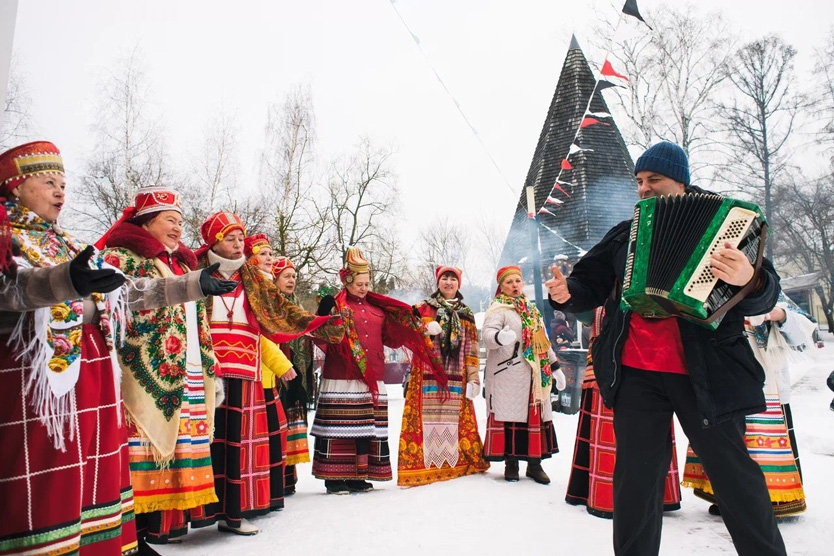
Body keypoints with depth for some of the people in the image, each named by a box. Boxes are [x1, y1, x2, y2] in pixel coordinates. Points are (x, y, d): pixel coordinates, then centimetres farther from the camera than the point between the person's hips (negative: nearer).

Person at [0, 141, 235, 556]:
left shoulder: (70, 245, 21)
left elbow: (127, 291, 20)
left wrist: (193, 285, 15)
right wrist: (64, 282, -44)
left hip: (93, 372, 7)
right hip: (38, 372, -7)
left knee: (95, 473, 11)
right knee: (44, 483, -6)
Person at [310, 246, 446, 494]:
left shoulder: (378, 307, 17)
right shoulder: (336, 306, -1)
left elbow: (391, 337, 19)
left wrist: (412, 326, 7)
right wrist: (323, 315, -25)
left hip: (372, 379, 6)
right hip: (341, 379, -6)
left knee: (368, 426, 9)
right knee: (340, 427, -3)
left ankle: (358, 476, 20)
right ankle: (333, 477, 8)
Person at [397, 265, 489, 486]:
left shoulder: (466, 314, 15)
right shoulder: (424, 309, 10)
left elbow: (471, 349, 11)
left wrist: (473, 378, 4)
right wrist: (426, 329, -15)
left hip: (456, 378, 2)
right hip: (428, 376, -1)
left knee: (455, 419, -1)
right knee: (428, 418, -7)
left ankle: (458, 462, 11)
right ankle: (425, 464, -2)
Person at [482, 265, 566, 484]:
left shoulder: (532, 309, 19)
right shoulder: (498, 308, -4)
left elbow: (543, 341, 25)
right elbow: (487, 334, -21)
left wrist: (555, 367, 23)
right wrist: (500, 337, -44)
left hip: (535, 376, 6)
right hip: (507, 376, -6)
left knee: (536, 416, 7)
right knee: (509, 416, -4)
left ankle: (535, 464, 17)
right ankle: (511, 463, 9)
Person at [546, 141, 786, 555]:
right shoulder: (624, 235, 12)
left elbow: (765, 294, -7)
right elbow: (590, 283, 15)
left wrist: (749, 281, -30)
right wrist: (567, 293, -7)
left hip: (706, 371, -2)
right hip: (635, 371, 3)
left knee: (735, 474, 8)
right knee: (635, 476, 10)